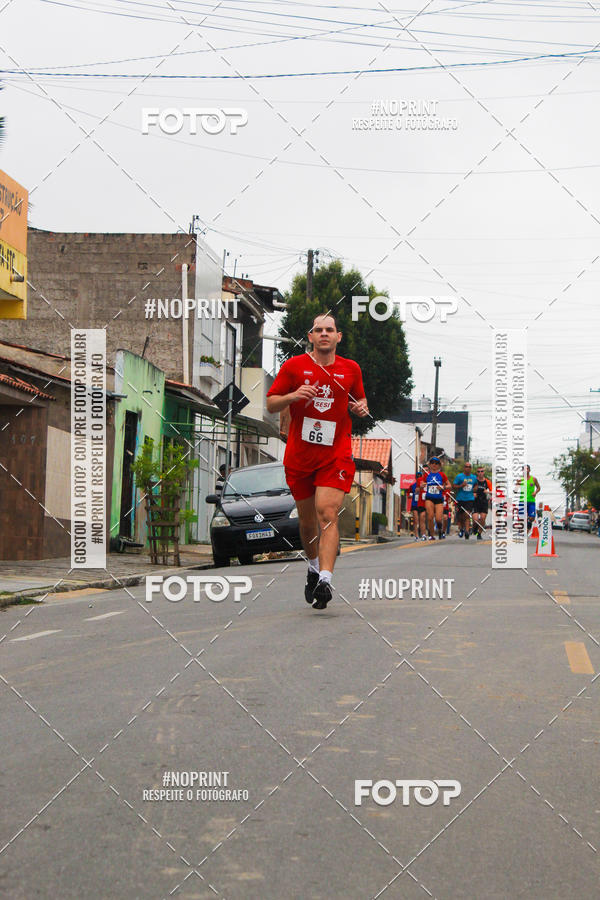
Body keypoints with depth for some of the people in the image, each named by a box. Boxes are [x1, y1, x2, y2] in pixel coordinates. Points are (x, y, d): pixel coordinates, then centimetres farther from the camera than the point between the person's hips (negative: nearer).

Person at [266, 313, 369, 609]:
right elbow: (271, 404, 5)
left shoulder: (351, 369, 6)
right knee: (307, 519, 11)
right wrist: (293, 395, -15)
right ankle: (314, 566, 37)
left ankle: (325, 580, -25)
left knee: (328, 514, -17)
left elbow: (359, 399, 23)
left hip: (336, 454, -1)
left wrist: (361, 407, -1)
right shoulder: (293, 366, 2)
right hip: (299, 455, 1)